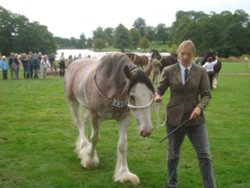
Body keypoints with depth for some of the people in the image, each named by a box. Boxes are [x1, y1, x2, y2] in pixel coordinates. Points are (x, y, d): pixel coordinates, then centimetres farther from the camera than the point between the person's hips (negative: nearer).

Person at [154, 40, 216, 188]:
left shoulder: (201, 71, -1)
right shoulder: (169, 71, -1)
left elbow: (207, 94, -2)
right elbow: (160, 88, 3)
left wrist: (200, 106, -22)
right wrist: (157, 96, -20)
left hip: (195, 119, 0)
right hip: (175, 118, 0)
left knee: (205, 156, -1)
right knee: (173, 155, 14)